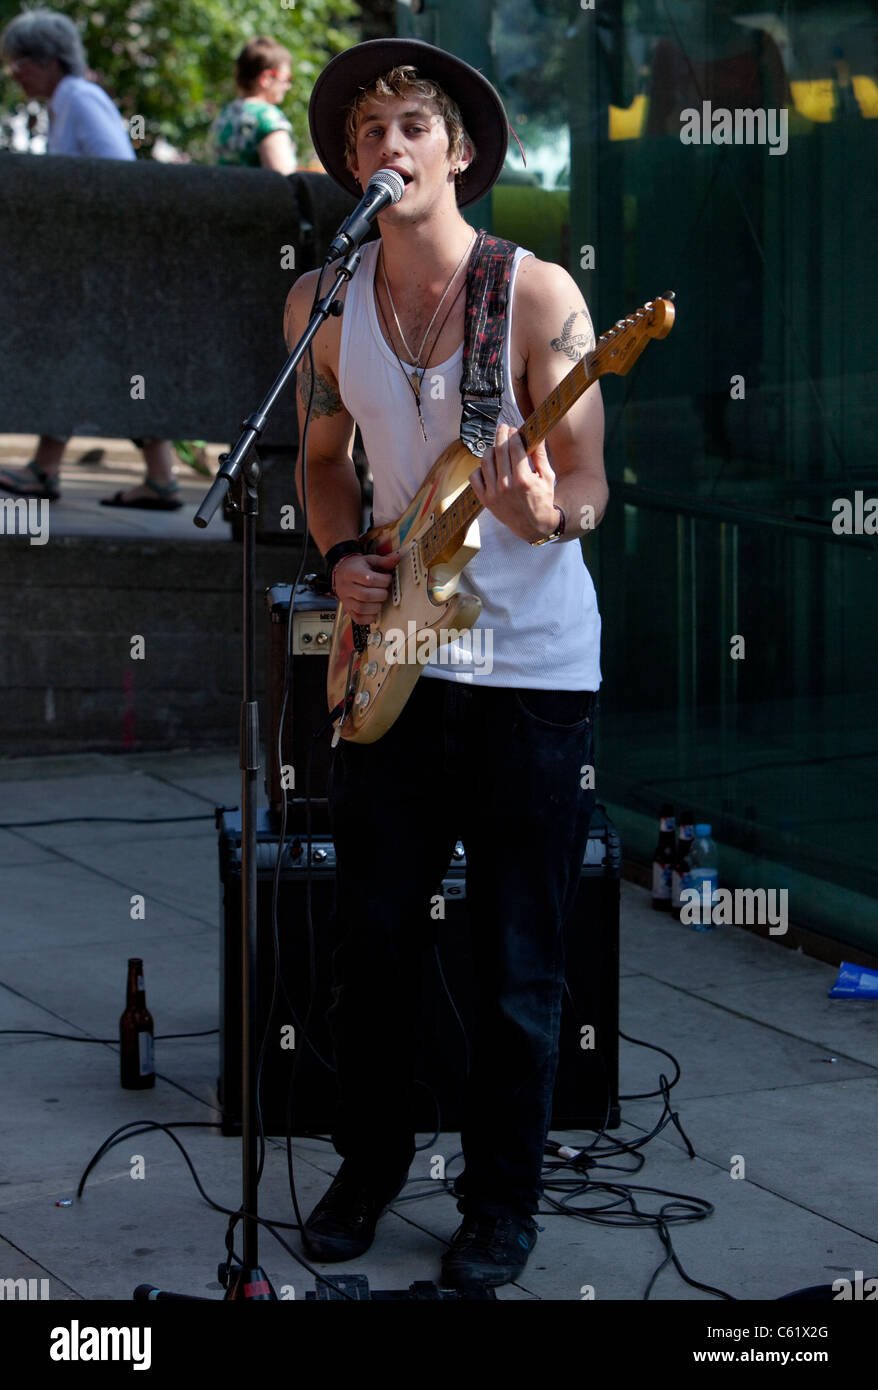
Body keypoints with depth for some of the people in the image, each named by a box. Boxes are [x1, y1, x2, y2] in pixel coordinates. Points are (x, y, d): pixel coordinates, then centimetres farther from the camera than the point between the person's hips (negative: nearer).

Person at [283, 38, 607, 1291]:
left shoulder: (539, 294, -11)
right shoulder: (322, 304, 1)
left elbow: (589, 488, -10)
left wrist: (544, 511, -33)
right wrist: (341, 557, -4)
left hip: (534, 665, -3)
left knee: (519, 963, 4)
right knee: (373, 935, 9)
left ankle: (502, 1200, 20)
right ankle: (370, 1163, 29)